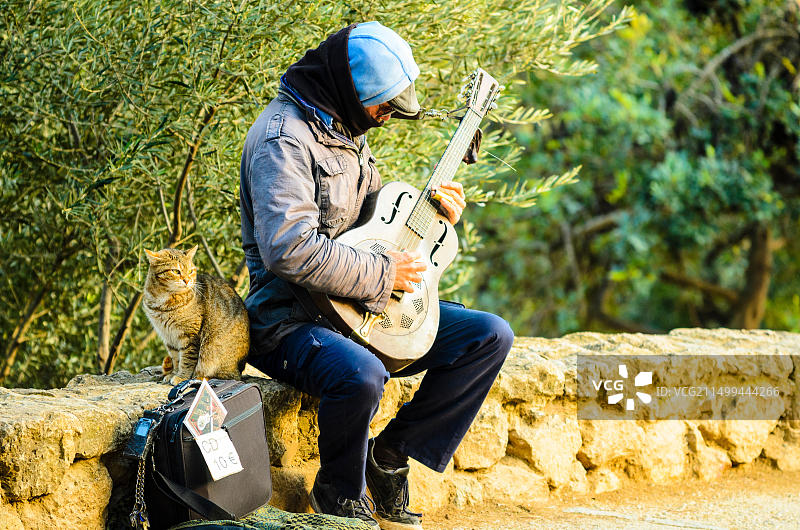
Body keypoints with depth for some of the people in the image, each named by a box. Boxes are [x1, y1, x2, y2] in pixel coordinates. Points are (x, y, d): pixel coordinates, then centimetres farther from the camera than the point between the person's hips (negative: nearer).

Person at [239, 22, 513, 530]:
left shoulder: (347, 129, 13)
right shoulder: (283, 138, -18)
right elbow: (289, 249, -31)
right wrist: (381, 273, -22)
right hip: (293, 321, -9)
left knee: (491, 335, -2)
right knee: (361, 375, -40)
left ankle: (391, 457, 2)